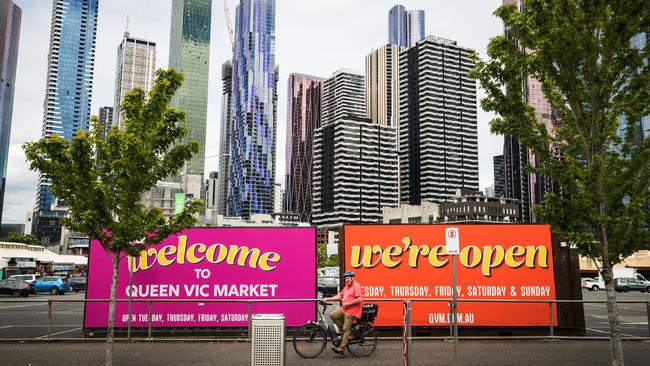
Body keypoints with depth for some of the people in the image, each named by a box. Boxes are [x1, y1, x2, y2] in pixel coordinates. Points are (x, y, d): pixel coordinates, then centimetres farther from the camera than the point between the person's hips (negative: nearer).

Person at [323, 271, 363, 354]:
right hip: (343, 309, 9)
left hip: (351, 311, -9)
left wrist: (347, 304, -17)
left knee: (346, 329, -6)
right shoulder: (346, 287, 16)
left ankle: (341, 348, -2)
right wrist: (327, 299, 7)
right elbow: (339, 296, 16)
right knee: (333, 315, -3)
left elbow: (359, 299, -21)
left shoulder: (356, 286, -13)